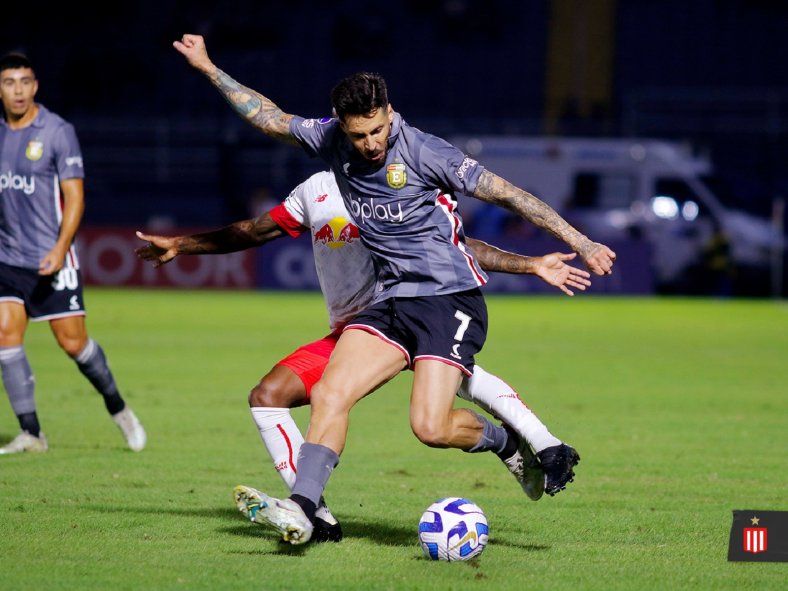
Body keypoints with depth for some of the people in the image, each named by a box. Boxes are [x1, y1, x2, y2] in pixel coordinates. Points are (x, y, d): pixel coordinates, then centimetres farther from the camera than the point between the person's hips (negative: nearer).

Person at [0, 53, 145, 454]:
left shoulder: (58, 132, -7)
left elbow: (74, 196, -9)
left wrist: (60, 249, -19)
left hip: (51, 259, -4)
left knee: (72, 342, -4)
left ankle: (118, 409, 20)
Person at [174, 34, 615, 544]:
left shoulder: (422, 151, -14)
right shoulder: (331, 141, 3)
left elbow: (506, 194, -11)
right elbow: (269, 117, 18)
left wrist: (580, 243, -10)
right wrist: (209, 68, 18)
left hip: (450, 299, -6)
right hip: (391, 303, 6)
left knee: (431, 427, -18)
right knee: (329, 395, -11)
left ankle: (512, 442, 10)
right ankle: (301, 511, -14)